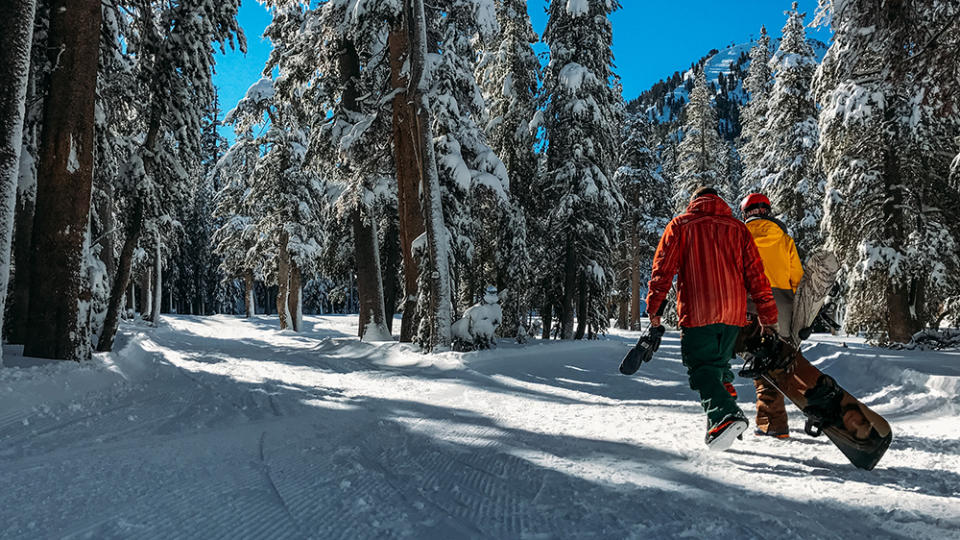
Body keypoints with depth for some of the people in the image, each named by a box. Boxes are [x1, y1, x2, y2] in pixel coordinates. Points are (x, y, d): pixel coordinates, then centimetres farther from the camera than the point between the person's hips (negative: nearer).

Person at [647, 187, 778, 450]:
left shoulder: (680, 225, 5)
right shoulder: (738, 228, 14)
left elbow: (663, 269, -3)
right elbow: (756, 274, 10)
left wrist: (654, 308, 0)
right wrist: (768, 316, 12)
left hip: (697, 312, -4)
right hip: (734, 313, 4)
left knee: (702, 367, -3)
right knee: (720, 363, 19)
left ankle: (726, 414, -24)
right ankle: (726, 406, 18)